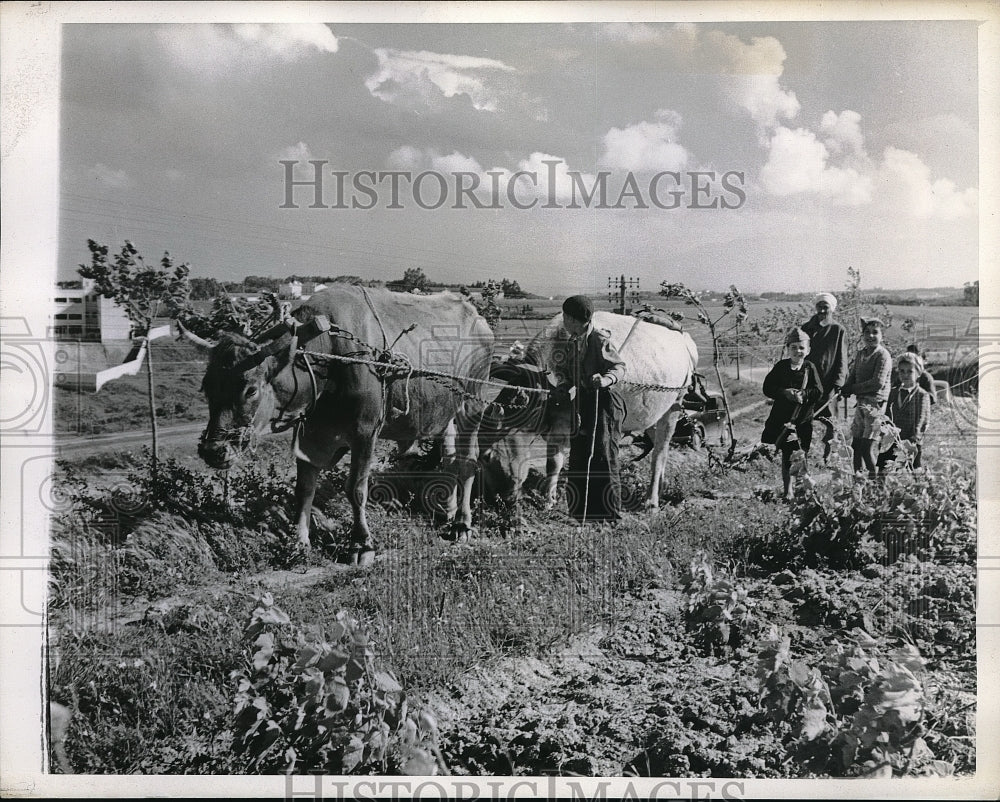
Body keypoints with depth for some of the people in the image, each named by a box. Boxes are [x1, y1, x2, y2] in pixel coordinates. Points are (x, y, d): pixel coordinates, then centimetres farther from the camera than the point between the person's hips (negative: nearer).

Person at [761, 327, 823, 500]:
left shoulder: (810, 368, 2)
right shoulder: (780, 366, 3)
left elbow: (818, 391, -3)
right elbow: (767, 388, 0)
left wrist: (803, 394, -20)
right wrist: (784, 393, -15)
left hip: (803, 420, -1)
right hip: (782, 418, 1)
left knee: (800, 456, -2)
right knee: (786, 455, 6)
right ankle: (787, 491, 16)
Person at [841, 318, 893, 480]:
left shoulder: (883, 355, -10)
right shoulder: (860, 354, 13)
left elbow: (878, 383, -17)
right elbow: (852, 375, 14)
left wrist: (853, 389, -11)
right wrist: (846, 389, -9)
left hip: (876, 404, -7)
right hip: (861, 403, 7)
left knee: (868, 446, -8)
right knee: (856, 444, 9)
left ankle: (875, 476, 2)